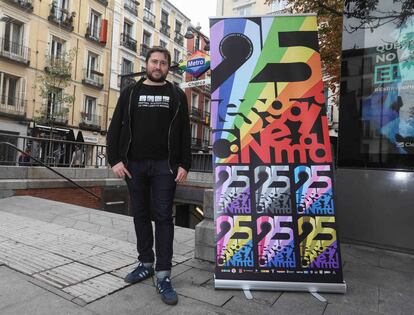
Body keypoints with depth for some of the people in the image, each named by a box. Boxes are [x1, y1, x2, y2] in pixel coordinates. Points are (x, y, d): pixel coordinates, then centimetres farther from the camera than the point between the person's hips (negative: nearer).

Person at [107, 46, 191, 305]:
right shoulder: (131, 92, 11)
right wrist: (115, 159, -5)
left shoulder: (177, 95, 8)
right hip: (134, 164, 2)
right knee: (141, 214, 9)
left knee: (163, 216, -3)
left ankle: (163, 275, 2)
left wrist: (184, 164, -7)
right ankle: (146, 264, 23)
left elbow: (184, 133, 3)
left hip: (164, 165, -2)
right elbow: (116, 127, 6)